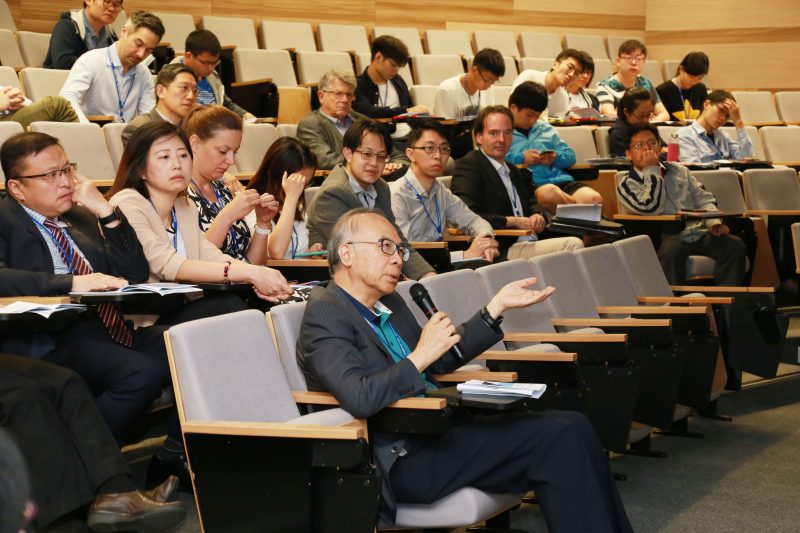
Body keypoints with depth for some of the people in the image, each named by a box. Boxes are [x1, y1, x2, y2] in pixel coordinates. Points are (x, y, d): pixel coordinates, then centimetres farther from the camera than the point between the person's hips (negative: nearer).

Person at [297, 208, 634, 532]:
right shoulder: (325, 313, -10)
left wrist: (497, 306, 17)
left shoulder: (389, 304, 17)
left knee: (572, 428, -7)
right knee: (558, 435, -17)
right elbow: (358, 399, -24)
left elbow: (441, 362, 23)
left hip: (438, 429, 9)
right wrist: (420, 356, -17)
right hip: (402, 458, -9)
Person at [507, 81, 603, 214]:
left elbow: (570, 156, 26)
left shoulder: (546, 129, 28)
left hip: (559, 179, 5)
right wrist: (520, 158, -10)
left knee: (594, 198, -26)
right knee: (550, 193, -41)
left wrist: (556, 158, 4)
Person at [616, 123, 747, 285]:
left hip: (699, 232, 5)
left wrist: (714, 222, 1)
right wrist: (652, 169, -2)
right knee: (671, 251, -40)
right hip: (667, 237, -5)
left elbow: (702, 198, 21)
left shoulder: (678, 170, 24)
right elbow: (652, 208, -9)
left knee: (735, 245, -23)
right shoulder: (626, 185, 8)